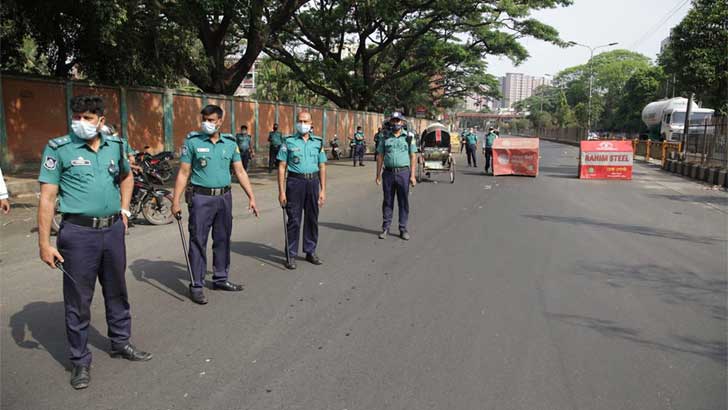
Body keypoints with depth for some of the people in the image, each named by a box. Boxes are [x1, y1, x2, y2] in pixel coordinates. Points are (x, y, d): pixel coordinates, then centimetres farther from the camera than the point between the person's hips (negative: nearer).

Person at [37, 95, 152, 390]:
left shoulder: (115, 145, 5)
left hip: (113, 229, 5)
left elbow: (126, 177, 24)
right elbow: (47, 198, -10)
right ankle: (80, 361, 20)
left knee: (117, 291, 17)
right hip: (79, 232, -4)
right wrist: (44, 243, -13)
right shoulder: (59, 149, -8)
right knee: (78, 299, 5)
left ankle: (120, 343, 35)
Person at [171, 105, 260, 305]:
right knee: (198, 242, -1)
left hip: (224, 197, 4)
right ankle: (196, 286, 6)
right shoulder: (192, 141, -4)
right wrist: (176, 201, -9)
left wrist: (251, 197, 3)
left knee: (223, 240, 13)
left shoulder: (230, 142, 6)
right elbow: (183, 173, -4)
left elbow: (240, 171, 8)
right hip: (201, 198, -4)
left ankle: (221, 279, 27)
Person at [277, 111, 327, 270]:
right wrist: (281, 191, -8)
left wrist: (323, 190, 4)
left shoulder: (318, 142, 9)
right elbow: (282, 167, -1)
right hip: (295, 181, -3)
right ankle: (291, 255, 10)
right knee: (294, 220, 0)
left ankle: (310, 251, 23)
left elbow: (322, 167, 10)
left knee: (312, 219, 10)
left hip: (313, 182, 3)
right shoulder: (289, 142, 1)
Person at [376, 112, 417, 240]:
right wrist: (378, 175, 2)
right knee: (387, 201, 7)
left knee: (404, 202, 3)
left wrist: (412, 175, -5)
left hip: (403, 173, -1)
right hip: (388, 173, 1)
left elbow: (413, 157, 2)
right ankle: (385, 228, 15)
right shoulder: (385, 138, 7)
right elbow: (380, 157, 8)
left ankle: (403, 229, 12)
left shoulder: (408, 137, 4)